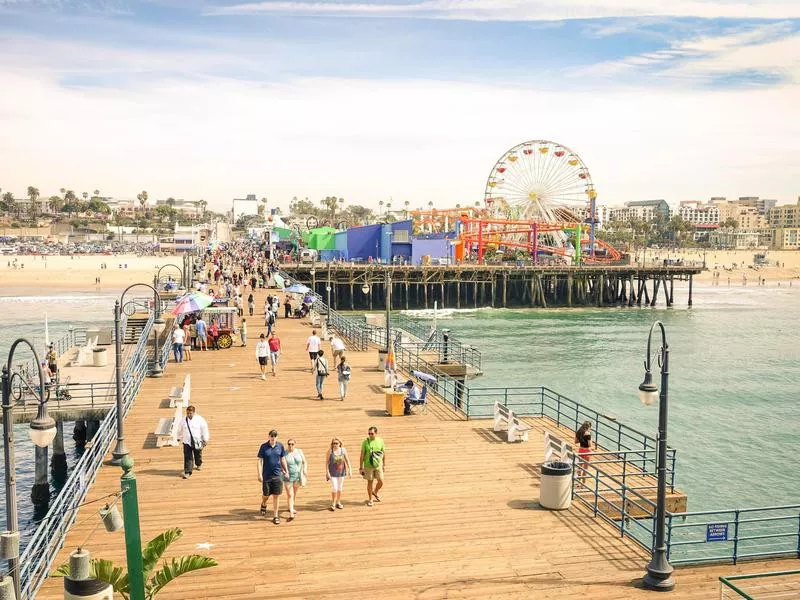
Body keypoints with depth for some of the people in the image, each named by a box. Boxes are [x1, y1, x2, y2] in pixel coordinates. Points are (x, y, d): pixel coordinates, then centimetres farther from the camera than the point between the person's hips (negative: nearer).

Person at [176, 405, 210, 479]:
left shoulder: (200, 420, -10)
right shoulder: (183, 421, -5)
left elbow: (204, 429, -2)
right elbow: (180, 430, 12)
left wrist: (205, 439, 1)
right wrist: (180, 438, 22)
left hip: (197, 442, 0)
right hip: (187, 442, 0)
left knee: (198, 455, 19)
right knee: (188, 457, -6)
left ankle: (198, 465, 49)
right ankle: (187, 472, -4)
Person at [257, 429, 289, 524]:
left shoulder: (280, 446, 0)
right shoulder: (264, 446, -6)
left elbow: (283, 459, 10)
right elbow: (260, 461, -5)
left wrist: (286, 471, 9)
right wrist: (260, 474, -11)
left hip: (277, 474, 1)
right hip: (266, 475, -1)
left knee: (276, 495, 2)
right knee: (266, 494, 10)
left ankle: (275, 516, 12)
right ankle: (263, 504, 44)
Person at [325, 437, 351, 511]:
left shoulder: (343, 450, -4)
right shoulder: (330, 450, -12)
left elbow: (347, 460, 1)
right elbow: (326, 461, -9)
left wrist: (349, 470, -1)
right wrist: (327, 472, -13)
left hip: (341, 471, 3)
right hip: (333, 472, -3)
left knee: (340, 488, 12)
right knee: (334, 488, -7)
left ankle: (338, 503, 27)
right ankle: (333, 504, 8)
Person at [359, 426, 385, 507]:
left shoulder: (380, 441, -2)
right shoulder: (365, 442, -7)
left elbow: (384, 453, 9)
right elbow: (362, 456, -4)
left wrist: (384, 465, 11)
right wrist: (361, 468, -5)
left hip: (378, 465, 2)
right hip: (368, 466, -2)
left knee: (381, 482, -2)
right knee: (370, 482, 5)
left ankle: (375, 492, 29)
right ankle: (370, 499, 21)